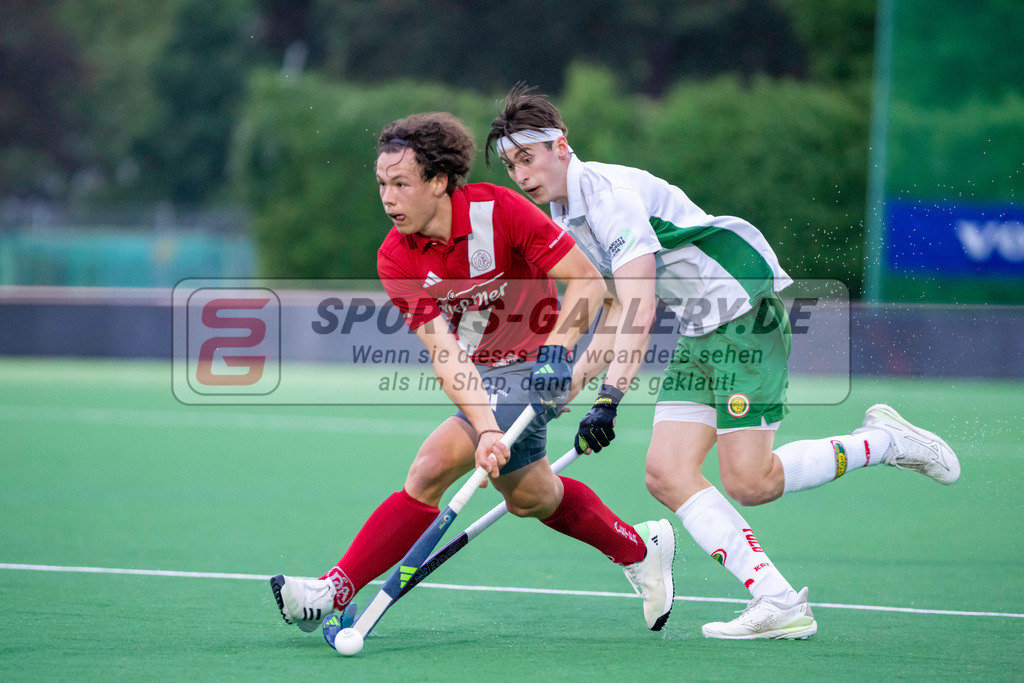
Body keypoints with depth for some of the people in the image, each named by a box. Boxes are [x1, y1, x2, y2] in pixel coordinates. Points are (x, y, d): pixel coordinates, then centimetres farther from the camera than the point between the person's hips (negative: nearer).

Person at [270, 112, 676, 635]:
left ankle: (336, 592, -14)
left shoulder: (499, 210, -23)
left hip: (534, 370, -6)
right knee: (529, 497, 20)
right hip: (481, 375, 6)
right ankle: (640, 550, 43)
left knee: (431, 469, -18)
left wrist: (555, 350, -33)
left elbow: (588, 280, -19)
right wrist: (485, 429, -34)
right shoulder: (395, 259, -13)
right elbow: (445, 354, -21)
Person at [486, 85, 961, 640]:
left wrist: (609, 400, -34)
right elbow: (617, 317, 21)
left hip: (747, 308, -9)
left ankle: (885, 441, 6)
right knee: (668, 475, -8)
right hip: (699, 333, 9)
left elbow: (640, 311, -27)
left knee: (747, 482, -14)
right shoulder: (566, 220, 12)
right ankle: (779, 602, -11)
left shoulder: (611, 192, -18)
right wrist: (567, 385, 14)